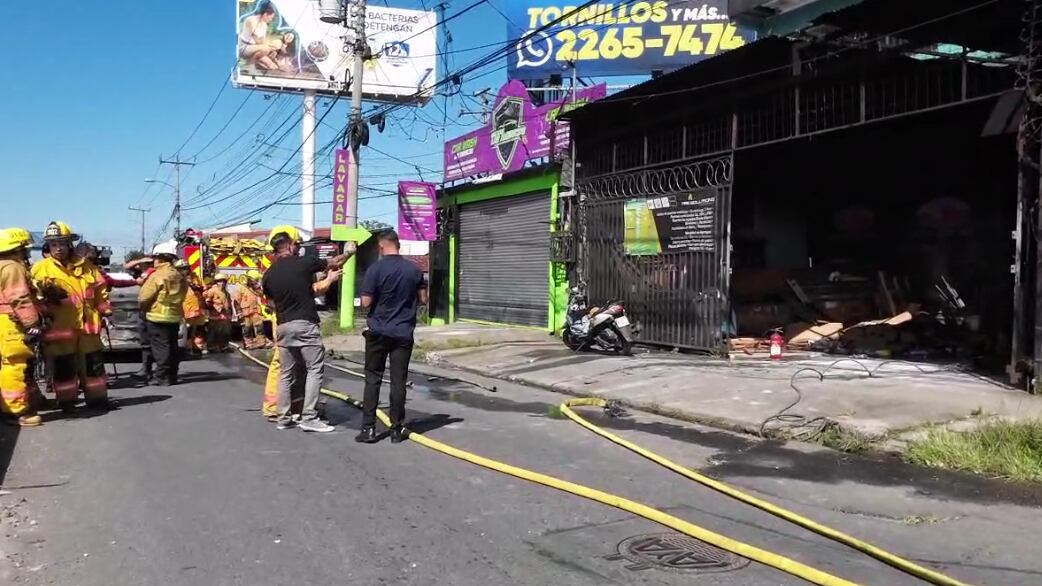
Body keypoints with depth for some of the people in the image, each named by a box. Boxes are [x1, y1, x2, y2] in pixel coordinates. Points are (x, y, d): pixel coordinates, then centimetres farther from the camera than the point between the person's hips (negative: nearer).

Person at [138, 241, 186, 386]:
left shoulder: (157, 275, -14)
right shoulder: (179, 276, 8)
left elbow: (143, 297, -12)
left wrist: (144, 308, 7)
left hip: (158, 317, -7)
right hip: (175, 316, 7)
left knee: (161, 347, -3)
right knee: (172, 347, 12)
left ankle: (163, 378, -3)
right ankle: (172, 376, 17)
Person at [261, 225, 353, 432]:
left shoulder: (269, 275, 6)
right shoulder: (304, 263, -6)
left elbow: (272, 301, 14)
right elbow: (334, 263, 8)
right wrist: (349, 252, 26)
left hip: (282, 327, 6)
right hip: (305, 325, -5)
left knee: (286, 373, 12)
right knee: (315, 369, -1)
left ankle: (283, 418, 16)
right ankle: (309, 417, -6)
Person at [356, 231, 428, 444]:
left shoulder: (375, 269, -10)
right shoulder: (414, 270, 0)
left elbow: (366, 302, -11)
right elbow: (423, 299, 6)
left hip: (378, 332, -2)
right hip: (404, 333, 2)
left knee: (373, 379, 7)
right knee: (398, 381, 5)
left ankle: (368, 428, 6)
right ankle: (397, 429, 8)